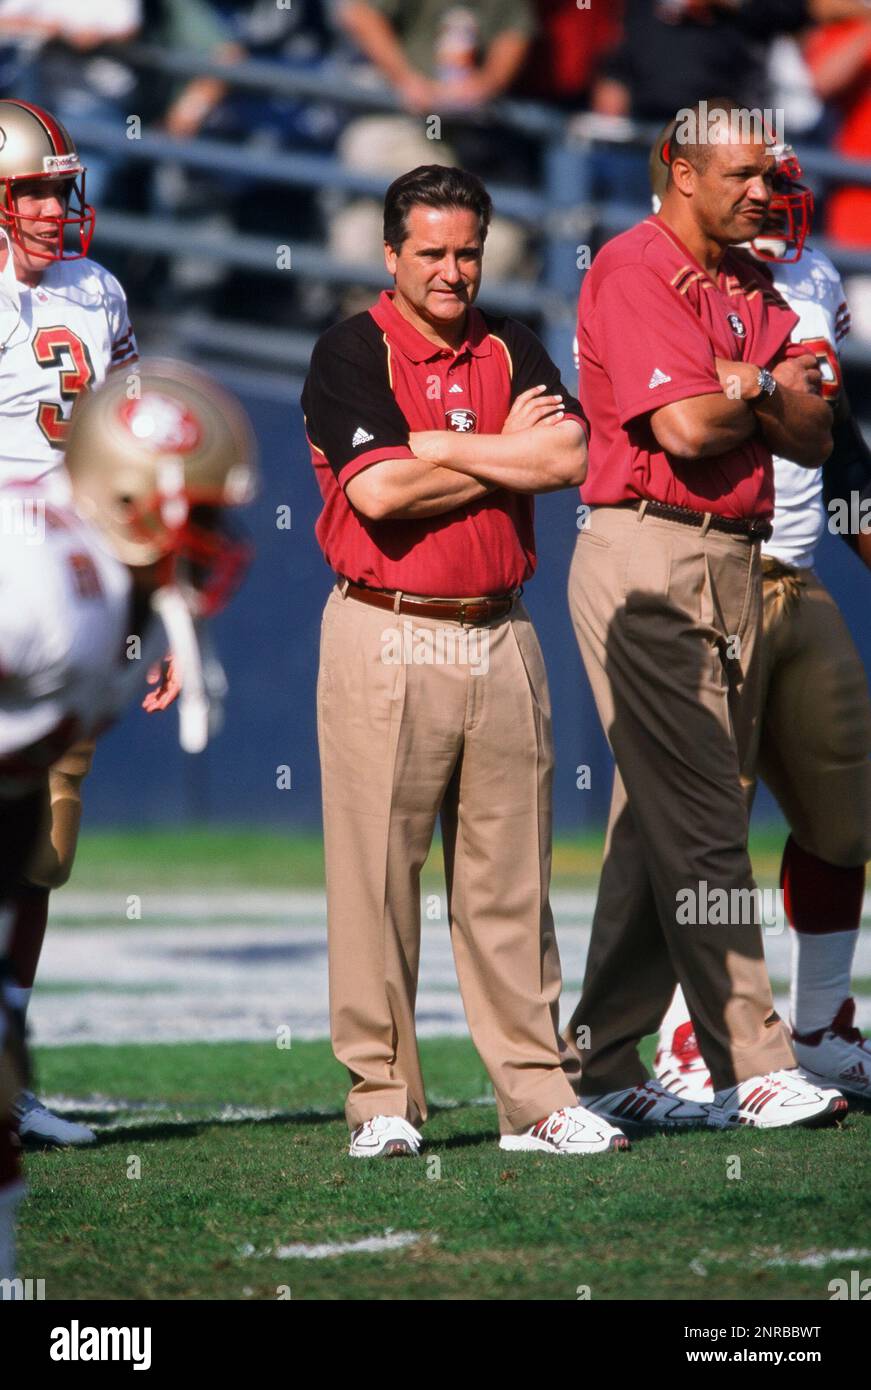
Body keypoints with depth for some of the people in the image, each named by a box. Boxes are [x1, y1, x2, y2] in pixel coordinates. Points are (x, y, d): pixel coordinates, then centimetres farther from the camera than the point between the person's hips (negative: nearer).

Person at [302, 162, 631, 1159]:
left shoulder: (511, 353, 14)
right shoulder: (349, 355, -1)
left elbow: (569, 458, -3)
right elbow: (377, 490, -14)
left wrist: (438, 447, -9)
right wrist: (505, 457, -2)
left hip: (499, 636, 4)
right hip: (385, 636, -4)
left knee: (510, 877, 6)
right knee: (376, 871, -4)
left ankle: (535, 1094, 9)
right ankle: (382, 1100, 2)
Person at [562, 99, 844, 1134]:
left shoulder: (754, 292, 18)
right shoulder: (632, 271, -7)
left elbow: (812, 436, 9)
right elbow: (685, 427, -18)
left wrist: (743, 384, -9)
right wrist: (773, 391, 1)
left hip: (735, 562, 8)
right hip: (647, 558, -8)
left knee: (662, 819, 9)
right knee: (701, 824, -10)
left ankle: (603, 1063, 14)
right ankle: (751, 1067, -12)